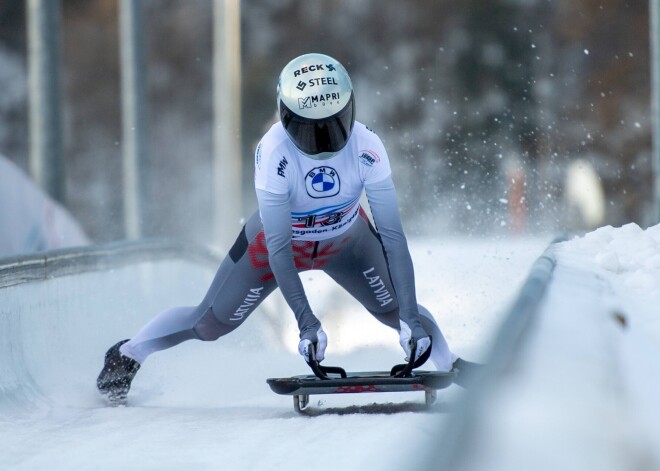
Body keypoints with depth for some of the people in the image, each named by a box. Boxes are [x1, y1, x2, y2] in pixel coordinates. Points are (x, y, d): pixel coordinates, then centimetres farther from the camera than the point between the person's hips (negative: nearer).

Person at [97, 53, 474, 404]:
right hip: (278, 241, -2)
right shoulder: (274, 151, -38)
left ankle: (453, 366, 21)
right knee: (210, 324, 4)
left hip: (345, 241, 2)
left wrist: (411, 314, -38)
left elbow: (392, 235, -31)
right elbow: (277, 247, -35)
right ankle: (127, 356, 27)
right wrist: (305, 320, -41)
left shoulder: (366, 147, -33)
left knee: (398, 311, -4)